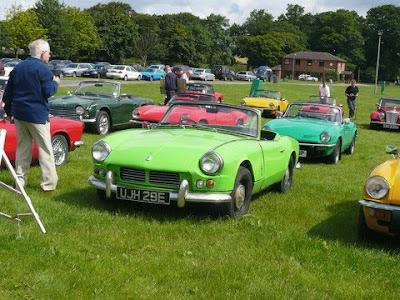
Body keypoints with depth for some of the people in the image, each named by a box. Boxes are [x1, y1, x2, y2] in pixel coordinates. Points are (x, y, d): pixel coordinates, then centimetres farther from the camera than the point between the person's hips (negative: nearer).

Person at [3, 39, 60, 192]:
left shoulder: (17, 68, 11)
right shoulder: (42, 69, -11)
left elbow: (8, 92, 13)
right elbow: (48, 91, -15)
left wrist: (9, 112, 20)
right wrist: (55, 82, 4)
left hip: (18, 114, 6)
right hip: (37, 115, -6)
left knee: (23, 146, 14)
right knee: (45, 148, 0)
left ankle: (20, 180, 15)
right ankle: (49, 182, -1)